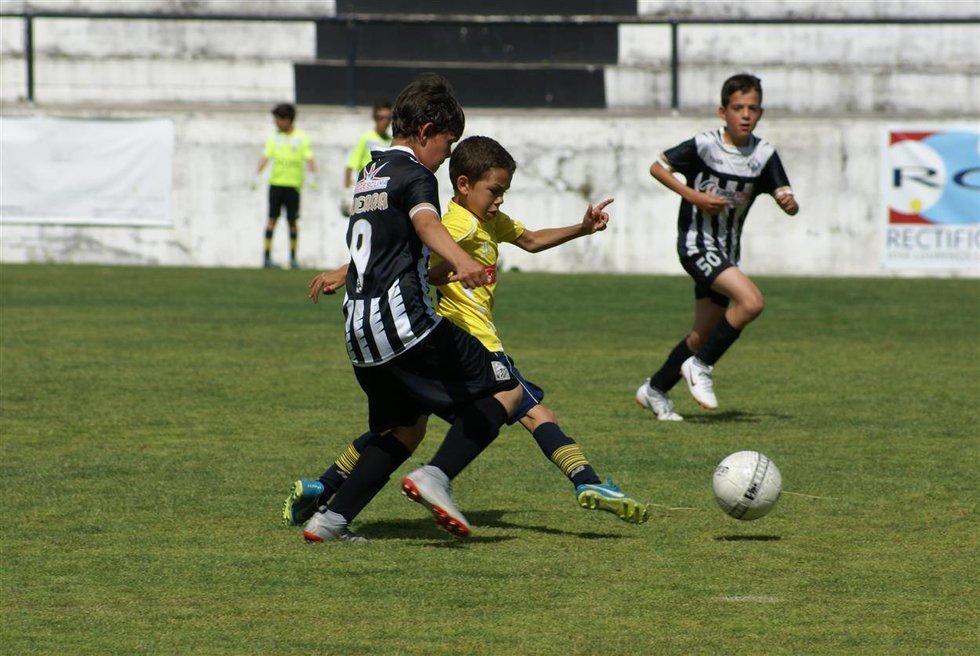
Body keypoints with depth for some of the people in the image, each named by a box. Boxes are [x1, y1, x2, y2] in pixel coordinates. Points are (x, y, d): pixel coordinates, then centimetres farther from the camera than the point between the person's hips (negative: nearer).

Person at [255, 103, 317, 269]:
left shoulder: (301, 138, 4)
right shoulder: (274, 137, 9)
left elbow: (309, 158, -4)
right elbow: (266, 156, 2)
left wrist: (313, 176, -19)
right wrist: (257, 175, -12)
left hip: (293, 184, -1)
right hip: (276, 182, 1)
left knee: (293, 221, 3)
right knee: (272, 218, -6)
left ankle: (293, 257, 13)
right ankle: (267, 256, -6)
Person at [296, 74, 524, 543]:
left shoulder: (370, 174, 21)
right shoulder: (414, 175, -6)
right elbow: (426, 223, -30)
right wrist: (461, 261, -48)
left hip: (359, 328, 9)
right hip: (403, 320, -9)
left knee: (404, 428, 20)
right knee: (504, 391, -4)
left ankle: (332, 519, 10)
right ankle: (436, 477, -22)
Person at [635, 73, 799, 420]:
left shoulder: (764, 154, -2)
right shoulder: (704, 145, -14)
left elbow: (789, 203, -5)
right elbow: (657, 167, -5)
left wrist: (789, 202, -30)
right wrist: (694, 197, -16)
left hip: (726, 252, 6)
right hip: (697, 244, -6)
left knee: (704, 334, 12)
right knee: (751, 302, -25)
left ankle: (654, 390, 30)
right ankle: (700, 367, -9)